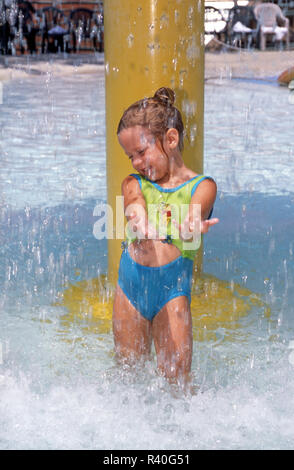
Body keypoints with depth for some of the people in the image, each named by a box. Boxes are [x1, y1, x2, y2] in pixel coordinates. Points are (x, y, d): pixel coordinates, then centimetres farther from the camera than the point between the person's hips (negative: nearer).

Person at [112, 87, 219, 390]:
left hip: (172, 286, -3)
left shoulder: (202, 186, -1)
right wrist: (140, 221, -44)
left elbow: (193, 216, -23)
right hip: (130, 283, 3)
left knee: (176, 376, -1)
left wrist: (188, 228, -50)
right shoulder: (133, 183, 6)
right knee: (127, 369, 14)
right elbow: (135, 204, -18)